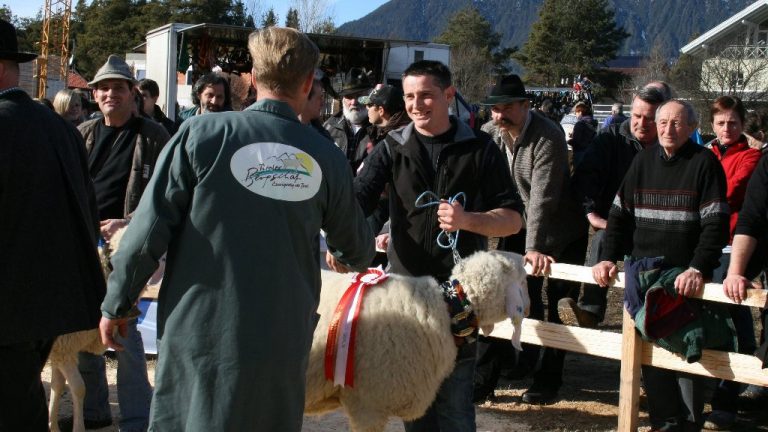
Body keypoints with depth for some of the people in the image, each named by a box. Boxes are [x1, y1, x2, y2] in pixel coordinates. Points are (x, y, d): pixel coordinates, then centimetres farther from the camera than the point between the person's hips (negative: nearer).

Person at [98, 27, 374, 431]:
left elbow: (150, 228, -9)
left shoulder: (202, 134, -8)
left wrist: (115, 304, 4)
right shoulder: (326, 158, 0)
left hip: (200, 326, -2)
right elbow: (358, 252, 13)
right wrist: (357, 255, 37)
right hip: (283, 340, 2)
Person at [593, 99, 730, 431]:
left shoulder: (704, 163, -4)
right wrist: (608, 258, 0)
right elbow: (620, 213, 12)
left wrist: (698, 270, -22)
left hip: (686, 280, -4)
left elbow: (716, 224, -11)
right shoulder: (644, 160, 10)